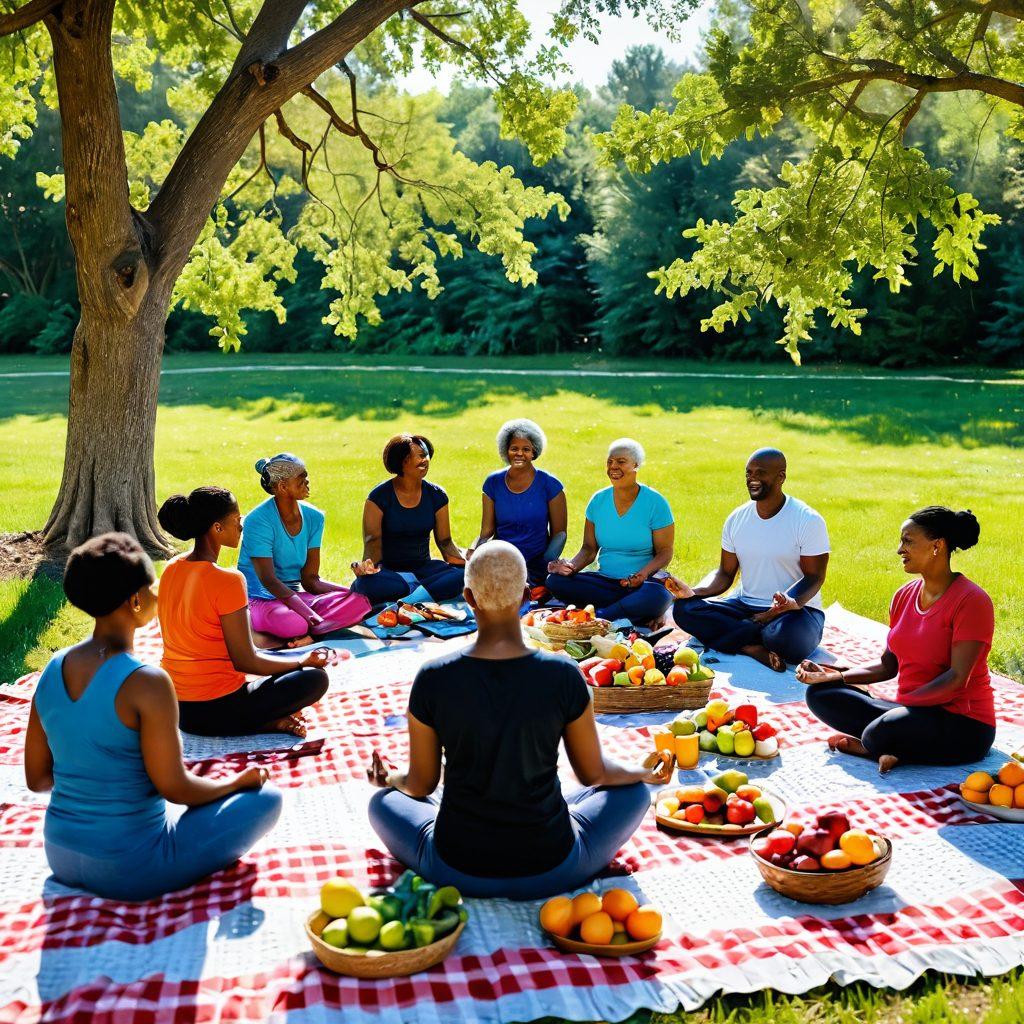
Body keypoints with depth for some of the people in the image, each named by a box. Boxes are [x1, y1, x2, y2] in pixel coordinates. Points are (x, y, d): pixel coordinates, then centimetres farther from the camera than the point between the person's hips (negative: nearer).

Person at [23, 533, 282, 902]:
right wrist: (240, 781, 1)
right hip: (128, 870, -7)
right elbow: (174, 788, -17)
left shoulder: (54, 669, -3)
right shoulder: (146, 683, -24)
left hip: (60, 855, 7)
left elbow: (37, 779, 5)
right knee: (265, 798, 4)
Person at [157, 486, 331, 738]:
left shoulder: (172, 569, 3)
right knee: (316, 678, 2)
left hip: (175, 708, 8)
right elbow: (246, 662, -16)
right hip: (215, 712, -8)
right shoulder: (227, 581, -21)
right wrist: (302, 662, 0)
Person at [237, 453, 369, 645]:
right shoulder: (259, 521, -14)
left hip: (294, 596, 8)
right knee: (294, 622, -43)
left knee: (359, 602, -19)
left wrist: (352, 591, -12)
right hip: (259, 599, -8)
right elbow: (268, 580, -19)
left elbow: (310, 579, 4)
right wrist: (309, 614, -30)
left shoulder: (313, 517, 5)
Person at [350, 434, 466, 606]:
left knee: (461, 575, -28)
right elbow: (372, 541, -13)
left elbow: (445, 541, 6)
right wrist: (368, 564, -36)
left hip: (423, 567, 3)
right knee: (367, 582, -39)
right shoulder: (380, 496, -6)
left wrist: (465, 563, -15)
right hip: (388, 570, -3)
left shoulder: (436, 496, 5)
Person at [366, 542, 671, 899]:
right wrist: (646, 773, 21)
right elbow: (593, 774, -1)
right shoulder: (564, 676, -16)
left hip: (457, 869, 0)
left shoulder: (433, 679, -15)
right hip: (550, 870, 0)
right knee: (634, 790, 23)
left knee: (383, 801, 29)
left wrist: (391, 779, 24)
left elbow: (420, 784, -1)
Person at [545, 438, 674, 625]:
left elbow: (665, 552, -4)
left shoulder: (655, 503, -5)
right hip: (604, 580, 4)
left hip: (644, 583, -4)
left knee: (657, 596, -39)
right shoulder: (598, 501, 6)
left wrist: (643, 574, -24)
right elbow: (589, 548, 9)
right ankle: (630, 606, -18)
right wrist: (572, 566, -13)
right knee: (554, 580, -20)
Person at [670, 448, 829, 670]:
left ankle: (744, 639, -11)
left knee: (792, 637, -41)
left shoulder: (808, 521, -10)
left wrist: (793, 602, -33)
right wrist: (694, 592, -12)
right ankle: (756, 648, -25)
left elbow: (814, 577, -10)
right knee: (684, 608, -18)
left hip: (796, 609, -5)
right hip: (745, 605, 5)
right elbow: (726, 574, 8)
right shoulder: (736, 519, 5)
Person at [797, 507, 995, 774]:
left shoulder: (971, 601, -14)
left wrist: (903, 704, -23)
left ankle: (865, 746, -6)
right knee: (820, 693, -5)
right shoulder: (904, 595, 9)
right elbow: (888, 665, 11)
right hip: (909, 712, 8)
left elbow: (957, 678, -19)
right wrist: (832, 676, 0)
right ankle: (888, 749, -18)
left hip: (963, 725, -8)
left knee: (883, 731, -39)